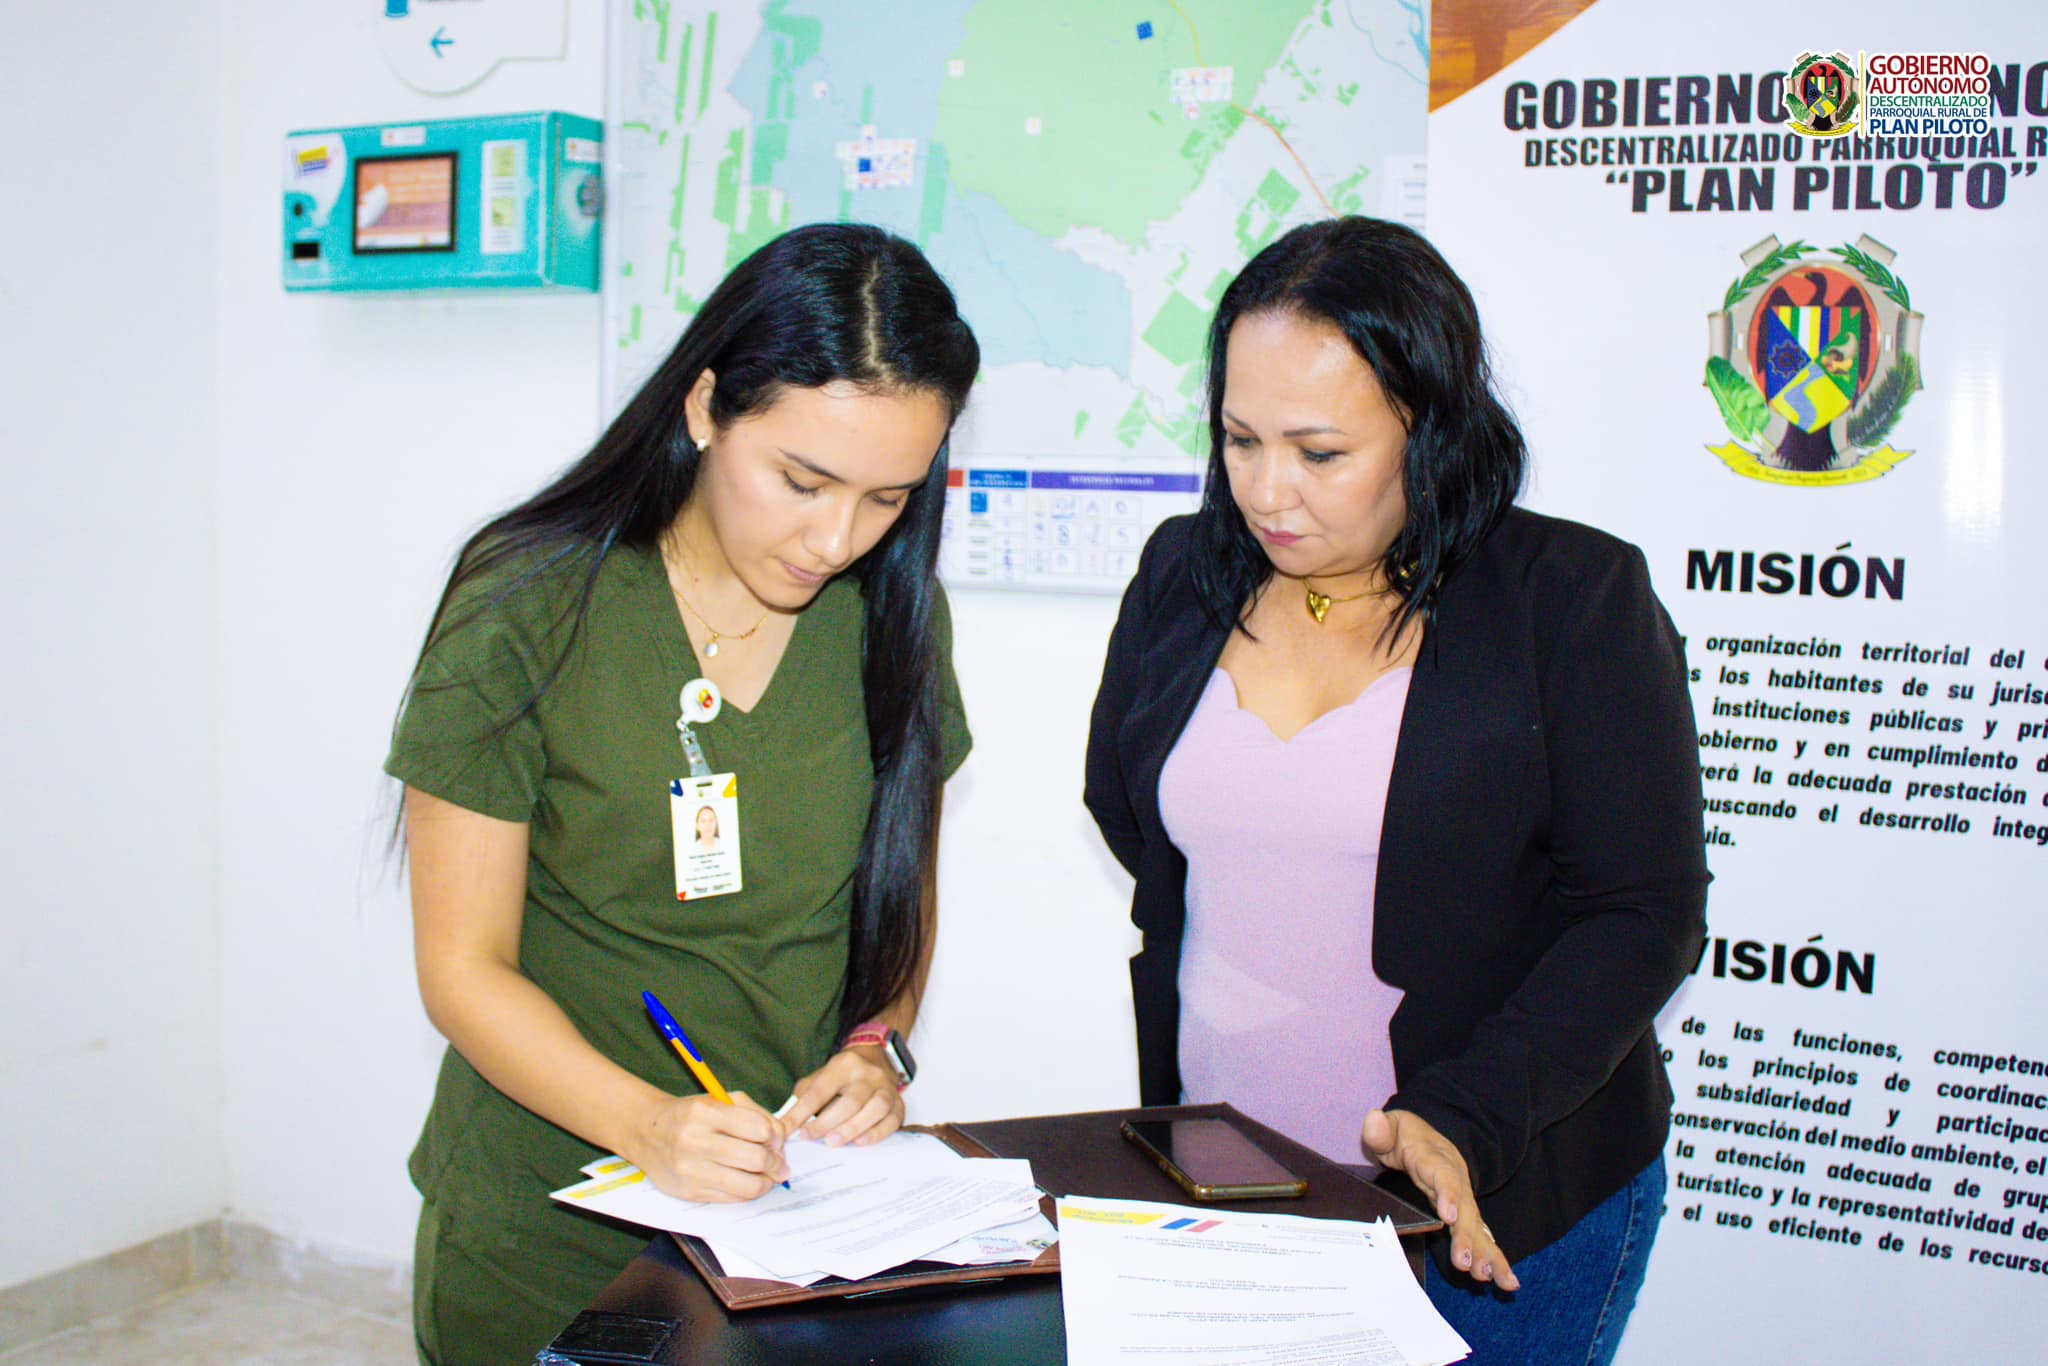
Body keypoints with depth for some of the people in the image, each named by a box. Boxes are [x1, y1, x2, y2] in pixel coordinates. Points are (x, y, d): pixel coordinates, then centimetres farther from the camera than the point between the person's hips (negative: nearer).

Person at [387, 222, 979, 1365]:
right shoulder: (527, 614, -14)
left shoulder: (890, 614, -1)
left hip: (809, 1205, 4)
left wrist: (879, 1046, -9)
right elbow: (464, 969, -12)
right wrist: (647, 1122, -27)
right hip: (548, 1227, -3)